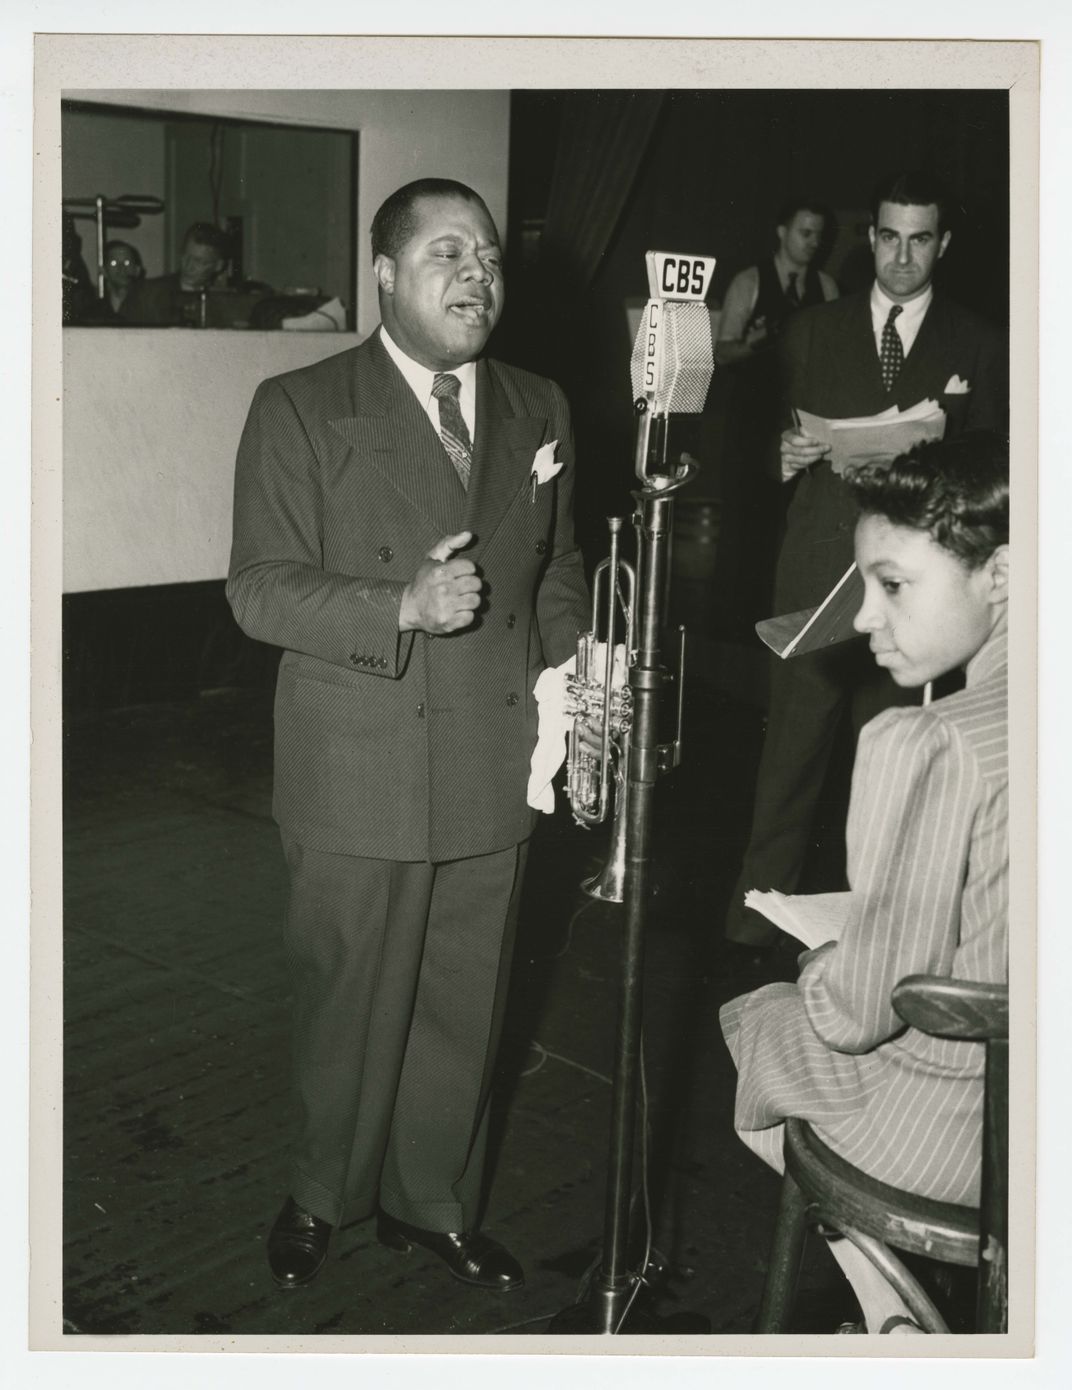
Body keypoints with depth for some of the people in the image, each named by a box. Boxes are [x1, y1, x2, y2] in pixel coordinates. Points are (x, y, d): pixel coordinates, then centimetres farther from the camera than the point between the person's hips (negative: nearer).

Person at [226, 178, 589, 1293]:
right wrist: (402, 606, -25)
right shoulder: (300, 409, -5)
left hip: (496, 769, 4)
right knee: (350, 1004, 10)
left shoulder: (538, 409, 10)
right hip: (359, 775, -4)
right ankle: (322, 1196, 36)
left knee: (466, 1005, 13)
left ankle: (433, 1201, 35)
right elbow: (259, 588, -11)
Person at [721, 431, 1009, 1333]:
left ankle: (888, 1307, 20)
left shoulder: (929, 745, -26)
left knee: (752, 1025, 21)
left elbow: (860, 1010, -21)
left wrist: (818, 968, 0)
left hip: (940, 1138, -6)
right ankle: (888, 1307, 26)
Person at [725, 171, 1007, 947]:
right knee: (793, 746, 1)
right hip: (818, 577, 1)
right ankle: (761, 907, 11)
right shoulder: (813, 332, 12)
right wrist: (785, 454, -10)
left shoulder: (979, 347, 9)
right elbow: (771, 441, 12)